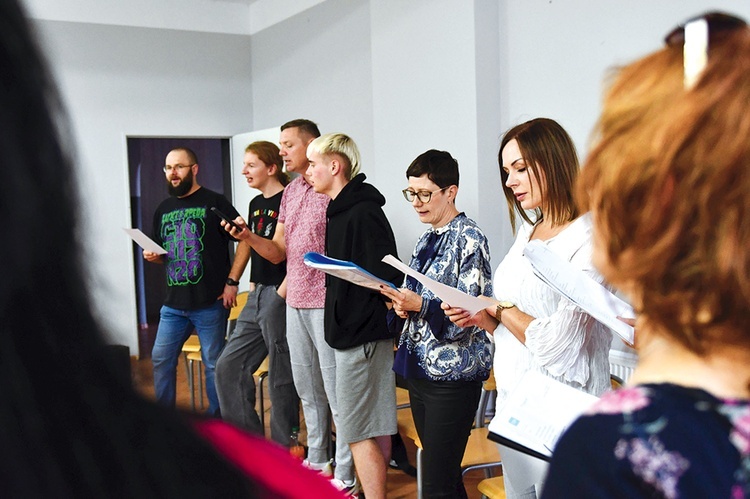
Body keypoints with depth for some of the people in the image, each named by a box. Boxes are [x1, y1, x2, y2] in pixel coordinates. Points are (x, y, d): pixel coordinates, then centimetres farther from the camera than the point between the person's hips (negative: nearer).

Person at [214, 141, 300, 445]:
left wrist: (282, 294, -18)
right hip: (256, 295, 9)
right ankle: (247, 435, 18)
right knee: (228, 365, 9)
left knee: (281, 376, 1)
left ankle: (282, 450, 13)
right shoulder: (256, 204, 16)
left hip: (279, 297, -9)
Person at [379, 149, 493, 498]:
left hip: (452, 373, -8)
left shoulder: (468, 238, -11)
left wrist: (420, 306, -24)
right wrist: (402, 305, 0)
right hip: (419, 367, 8)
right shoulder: (427, 239, 14)